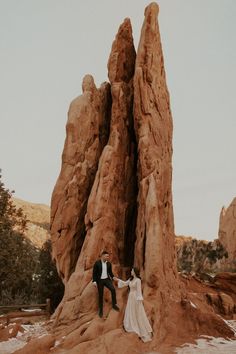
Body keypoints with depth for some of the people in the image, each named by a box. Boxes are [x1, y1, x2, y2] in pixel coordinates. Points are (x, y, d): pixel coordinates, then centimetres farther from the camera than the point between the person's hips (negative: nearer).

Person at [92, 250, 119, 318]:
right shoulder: (97, 263, -10)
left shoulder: (109, 264, 2)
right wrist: (94, 281, -13)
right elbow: (94, 273, -8)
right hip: (100, 281, -3)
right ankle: (101, 310, 18)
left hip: (107, 279, 3)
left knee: (113, 289, -18)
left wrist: (113, 277, -5)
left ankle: (114, 305, -3)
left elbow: (110, 272, 11)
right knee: (100, 295, 3)